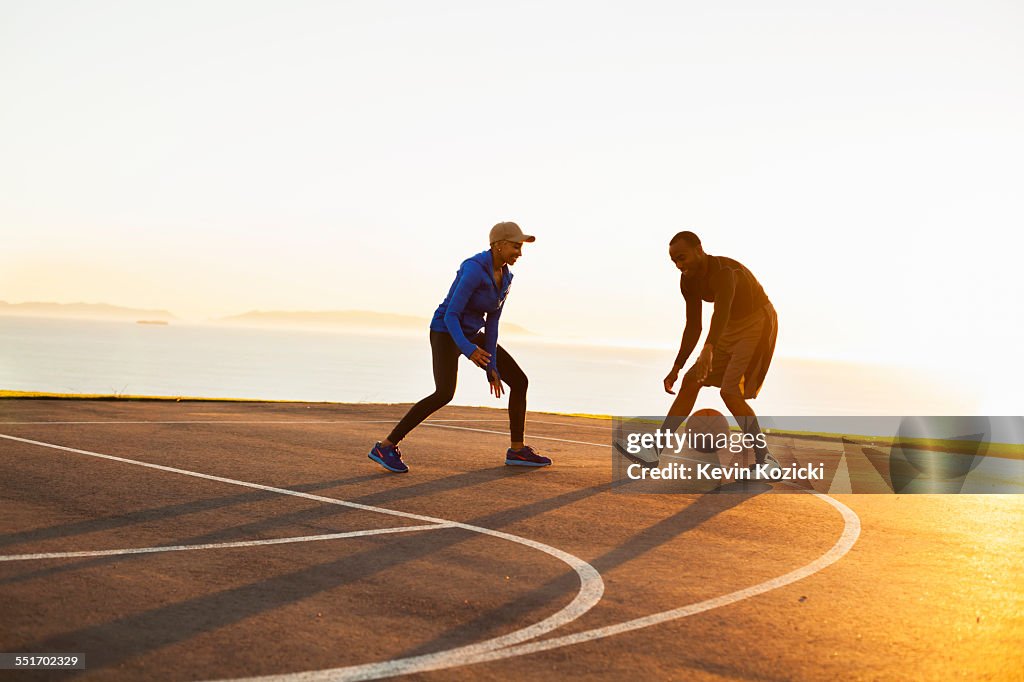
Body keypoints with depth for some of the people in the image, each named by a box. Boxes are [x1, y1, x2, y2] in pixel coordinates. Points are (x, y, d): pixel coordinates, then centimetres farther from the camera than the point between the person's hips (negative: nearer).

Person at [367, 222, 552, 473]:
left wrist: (492, 368, 0)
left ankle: (517, 450, 12)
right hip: (446, 333, -9)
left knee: (519, 381, 1)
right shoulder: (473, 270, -26)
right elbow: (450, 315, -25)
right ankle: (386, 446, -20)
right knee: (444, 395, -28)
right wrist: (468, 350, -40)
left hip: (472, 335, 9)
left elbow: (491, 323, 4)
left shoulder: (505, 277, 2)